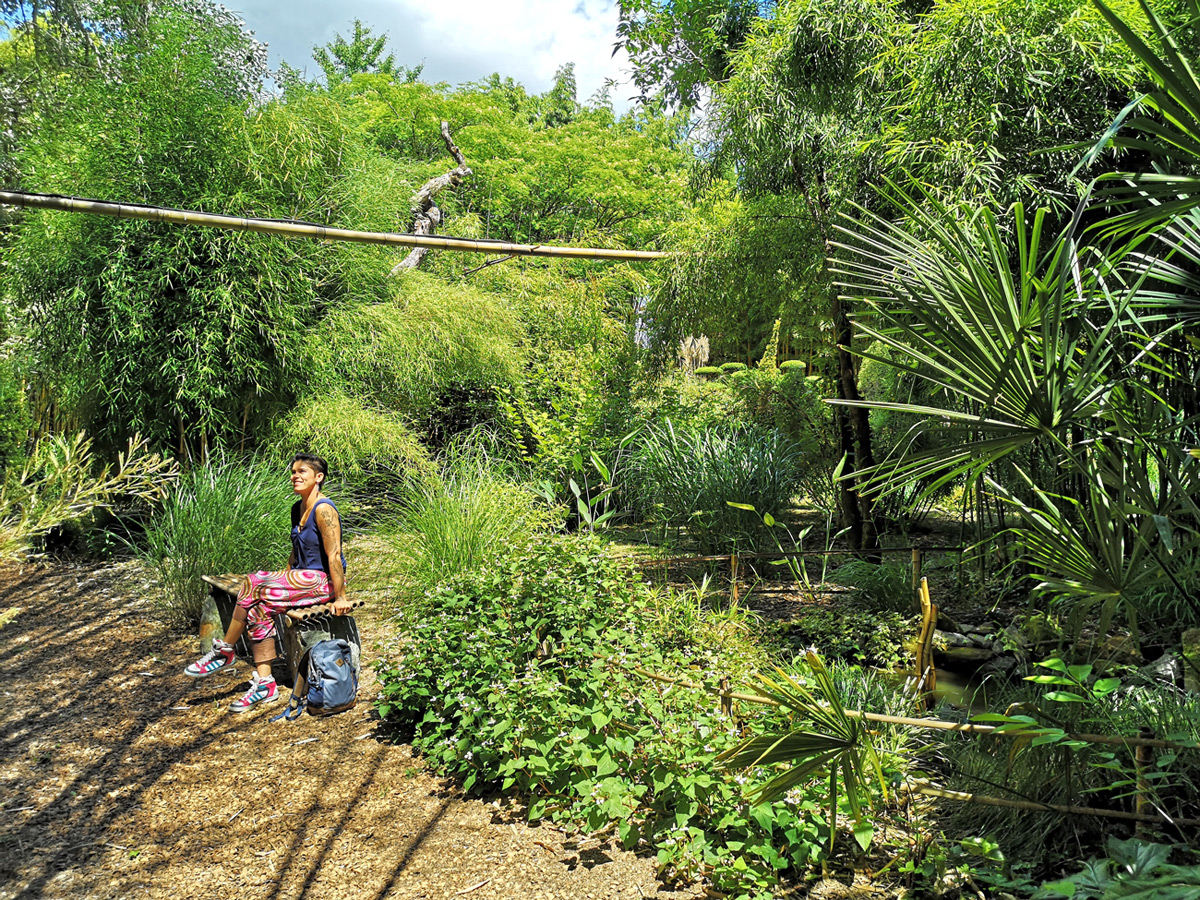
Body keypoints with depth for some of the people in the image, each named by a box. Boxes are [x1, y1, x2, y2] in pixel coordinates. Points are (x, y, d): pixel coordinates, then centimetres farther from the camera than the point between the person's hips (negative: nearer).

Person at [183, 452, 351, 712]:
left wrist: (340, 597, -18)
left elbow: (334, 555, -18)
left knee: (253, 590, -17)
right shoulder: (297, 508, 13)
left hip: (322, 581, -9)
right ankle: (264, 684, -15)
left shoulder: (323, 510, -15)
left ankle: (224, 651, 1)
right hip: (302, 576, 9)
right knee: (261, 608, -14)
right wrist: (284, 577, 18)